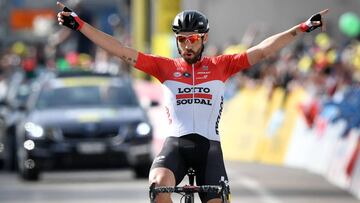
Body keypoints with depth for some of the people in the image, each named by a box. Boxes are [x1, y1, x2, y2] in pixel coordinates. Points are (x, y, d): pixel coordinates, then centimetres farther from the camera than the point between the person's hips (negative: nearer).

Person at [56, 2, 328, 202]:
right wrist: (78, 24, 0)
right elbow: (122, 51, 6)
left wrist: (303, 29, -5)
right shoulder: (165, 67, 10)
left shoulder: (221, 66, 10)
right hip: (176, 143, -1)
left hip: (209, 145, 1)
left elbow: (262, 51, 4)